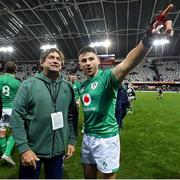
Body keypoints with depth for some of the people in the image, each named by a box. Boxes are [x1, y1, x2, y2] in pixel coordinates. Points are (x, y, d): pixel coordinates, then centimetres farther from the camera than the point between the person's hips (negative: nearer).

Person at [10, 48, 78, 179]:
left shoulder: (67, 87, 1)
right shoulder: (28, 84, -9)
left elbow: (72, 115, 5)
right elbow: (17, 117, -12)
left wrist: (72, 140, 2)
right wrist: (23, 148, -15)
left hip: (59, 150, 3)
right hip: (32, 149, -3)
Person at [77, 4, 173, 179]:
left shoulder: (107, 77, -16)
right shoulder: (82, 86, 6)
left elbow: (127, 64, -38)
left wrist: (149, 38, -53)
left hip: (106, 137, -6)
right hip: (87, 136, 7)